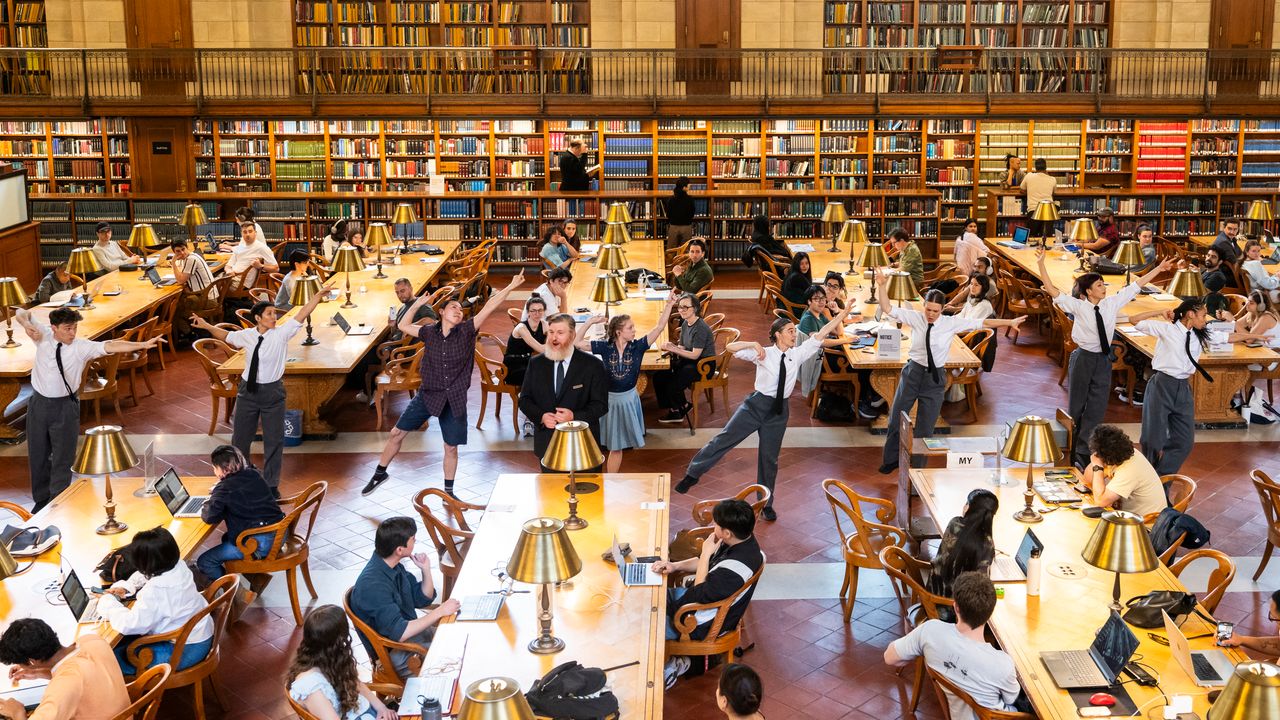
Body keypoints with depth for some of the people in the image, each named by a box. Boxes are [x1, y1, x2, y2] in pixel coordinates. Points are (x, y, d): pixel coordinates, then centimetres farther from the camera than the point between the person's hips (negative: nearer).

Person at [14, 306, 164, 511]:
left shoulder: (82, 347, -14)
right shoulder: (43, 335, -7)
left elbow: (111, 346, -26)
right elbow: (21, 313, -3)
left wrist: (143, 345, -38)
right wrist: (26, 323, -27)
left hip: (66, 406, -3)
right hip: (39, 403, 3)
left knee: (62, 459, 3)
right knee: (37, 456, 16)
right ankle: (41, 500, 35)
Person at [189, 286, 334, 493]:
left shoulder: (281, 333, -11)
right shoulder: (246, 335, -4)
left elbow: (302, 314, -19)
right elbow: (226, 336, 16)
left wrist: (319, 294, -27)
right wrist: (206, 326, 8)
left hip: (272, 391, -2)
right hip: (248, 390, 2)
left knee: (274, 440, 6)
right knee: (240, 437, 14)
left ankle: (271, 485, 22)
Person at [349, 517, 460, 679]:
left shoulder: (394, 567, 0)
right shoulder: (373, 585, -29)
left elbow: (423, 599, 11)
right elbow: (398, 633, -31)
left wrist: (426, 570, -6)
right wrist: (439, 612, -25)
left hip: (411, 631, 9)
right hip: (395, 653, -9)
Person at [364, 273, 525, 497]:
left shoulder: (466, 331, -5)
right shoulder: (429, 332, 0)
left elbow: (489, 307, -13)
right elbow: (403, 326, 12)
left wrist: (510, 287, -19)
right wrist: (416, 305, 2)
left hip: (454, 399, -1)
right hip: (428, 394, 1)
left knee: (451, 447, 7)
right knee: (397, 433, 3)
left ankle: (448, 492, 23)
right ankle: (380, 473, 23)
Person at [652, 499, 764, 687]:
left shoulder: (735, 568, -37)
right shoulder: (742, 540, -9)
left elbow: (701, 595, -24)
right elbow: (705, 563, 7)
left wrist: (706, 554, -21)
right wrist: (675, 566, -7)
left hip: (702, 625, -9)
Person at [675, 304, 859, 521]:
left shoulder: (797, 354, 2)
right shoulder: (764, 354, -8)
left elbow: (821, 334, 1)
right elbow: (730, 347, -14)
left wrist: (843, 314, -2)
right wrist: (754, 345, -28)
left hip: (779, 410, 3)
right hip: (756, 405, -3)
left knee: (769, 459, 10)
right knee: (724, 439, -2)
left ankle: (766, 504, 23)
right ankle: (693, 474, 14)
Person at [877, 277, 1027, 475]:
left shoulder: (951, 323, -8)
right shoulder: (915, 317, -8)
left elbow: (981, 323, -6)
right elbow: (888, 309, -11)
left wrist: (1010, 322, -5)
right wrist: (883, 286, -24)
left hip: (935, 377, 0)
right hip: (913, 372, 1)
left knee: (925, 427, 7)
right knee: (896, 418, 7)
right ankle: (891, 459, 28)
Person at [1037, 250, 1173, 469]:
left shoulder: (1112, 303, -1)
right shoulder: (1078, 306, -13)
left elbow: (1135, 286, 5)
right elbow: (1051, 290, -19)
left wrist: (1158, 269, 6)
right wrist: (1041, 264, -28)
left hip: (1103, 360, 4)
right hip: (1083, 358, -4)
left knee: (1096, 409, 4)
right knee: (1076, 406, 8)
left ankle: (1082, 452, 11)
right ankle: (1074, 451, 22)